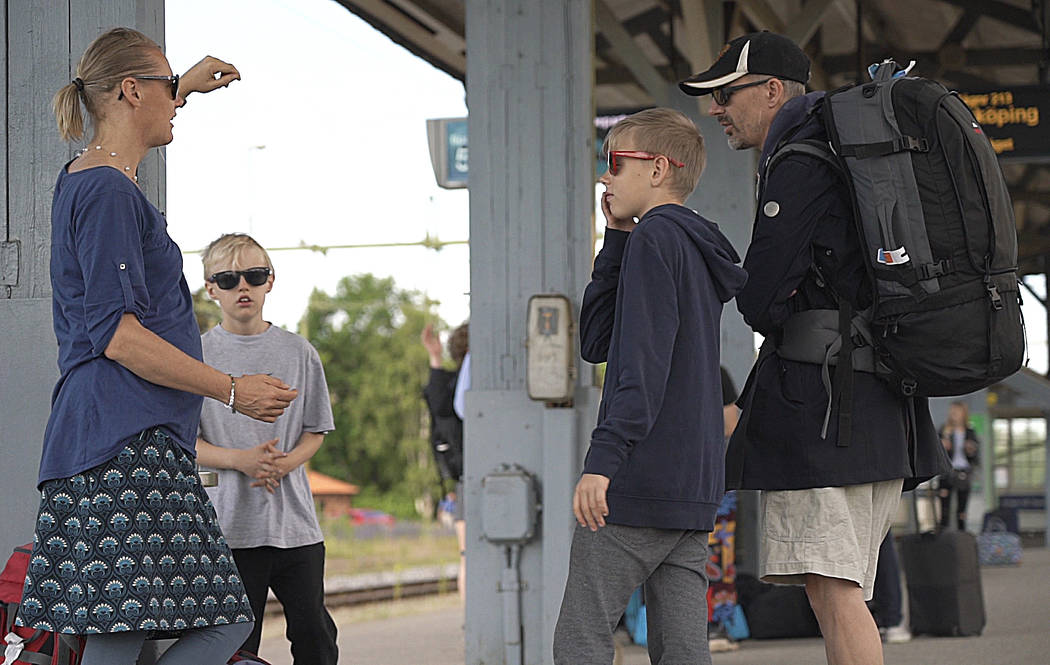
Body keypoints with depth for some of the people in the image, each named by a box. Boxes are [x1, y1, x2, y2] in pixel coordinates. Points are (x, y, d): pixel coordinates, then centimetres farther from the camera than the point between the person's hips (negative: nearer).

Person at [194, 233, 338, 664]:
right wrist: (240, 460, -17)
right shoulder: (198, 355, 1)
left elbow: (315, 431, 12)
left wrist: (285, 463, -10)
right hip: (231, 522, -2)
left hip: (295, 521, 2)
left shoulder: (297, 352, 7)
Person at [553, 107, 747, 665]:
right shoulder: (702, 252, 20)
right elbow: (597, 342, 21)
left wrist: (603, 460, -23)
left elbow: (644, 362, -19)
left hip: (639, 480, -9)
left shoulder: (655, 237, -8)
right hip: (695, 489, 9)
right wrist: (616, 242, 16)